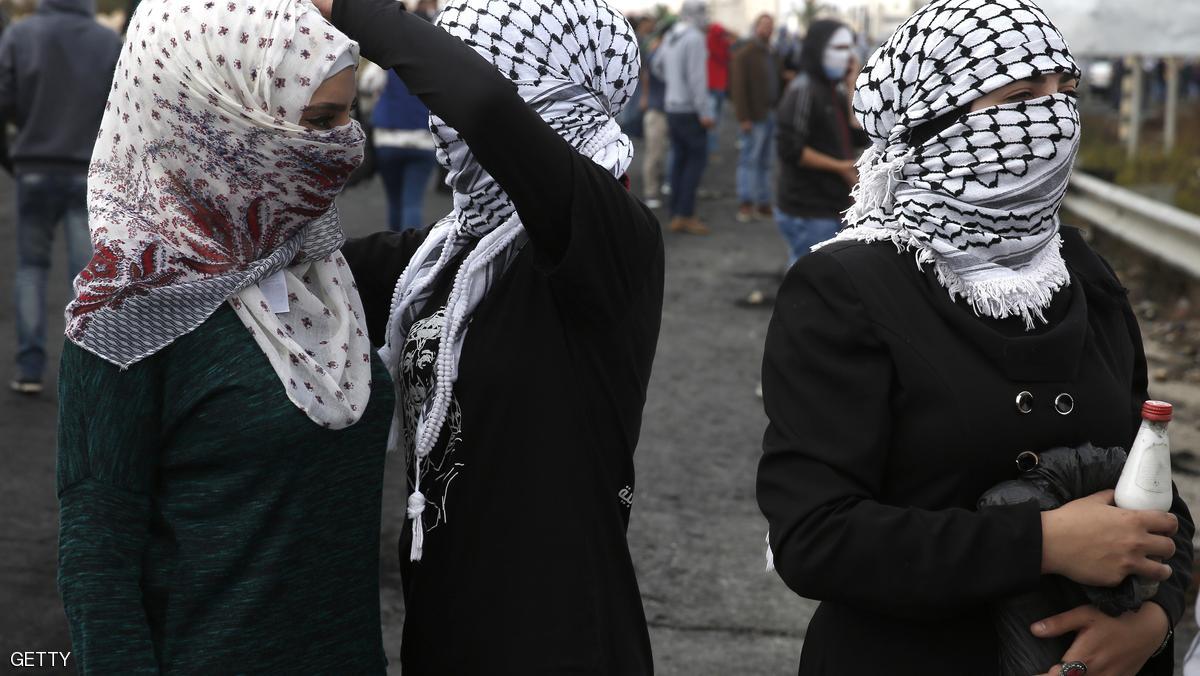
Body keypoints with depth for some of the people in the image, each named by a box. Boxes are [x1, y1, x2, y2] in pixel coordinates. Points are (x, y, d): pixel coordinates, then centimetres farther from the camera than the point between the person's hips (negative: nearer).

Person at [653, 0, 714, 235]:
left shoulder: (670, 36, 9)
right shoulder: (695, 38, -16)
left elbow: (657, 65, 23)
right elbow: (697, 77, -20)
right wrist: (705, 112, -18)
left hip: (671, 107, 8)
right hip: (690, 109, -8)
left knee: (679, 159, 11)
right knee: (697, 158, -4)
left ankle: (677, 215, 13)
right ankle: (685, 214, -8)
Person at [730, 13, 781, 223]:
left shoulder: (774, 55, 17)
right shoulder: (745, 54, -6)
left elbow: (779, 84, 18)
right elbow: (738, 87, -12)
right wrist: (743, 117, -18)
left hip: (772, 116, 7)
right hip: (754, 117, -7)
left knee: (765, 162, 10)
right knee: (749, 160, -6)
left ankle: (763, 203, 14)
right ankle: (745, 203, -6)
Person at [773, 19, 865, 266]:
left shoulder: (834, 90, 13)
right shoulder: (803, 89, -13)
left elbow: (859, 137, 3)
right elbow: (790, 149, -21)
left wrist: (852, 90, 0)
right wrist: (839, 166, -17)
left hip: (831, 209, 9)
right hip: (808, 213, -9)